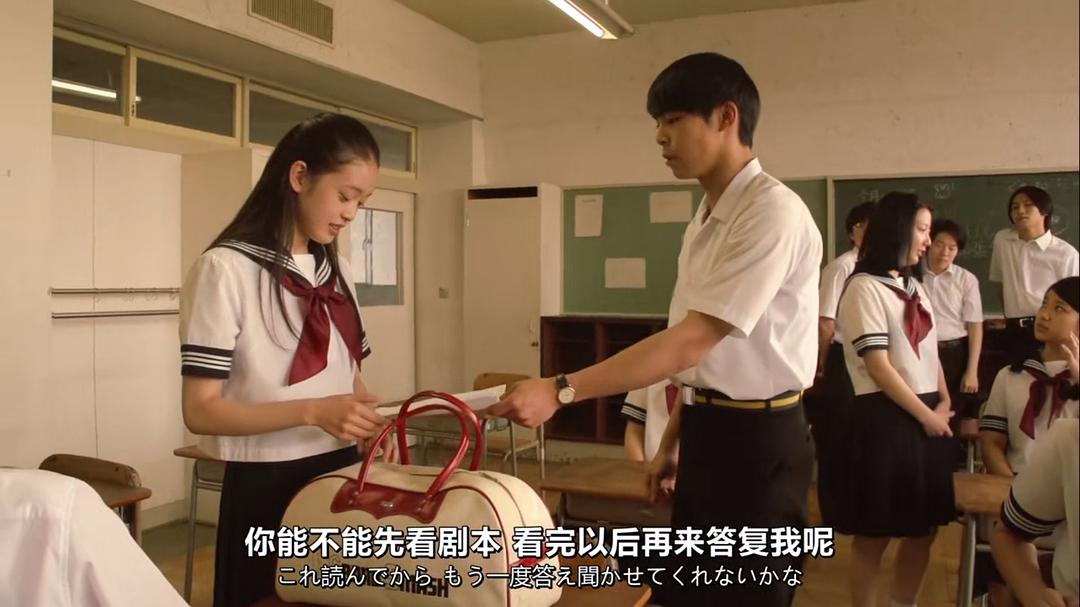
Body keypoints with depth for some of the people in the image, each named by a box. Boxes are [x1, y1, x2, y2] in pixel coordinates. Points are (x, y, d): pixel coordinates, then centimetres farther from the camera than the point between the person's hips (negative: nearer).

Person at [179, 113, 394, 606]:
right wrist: (311, 412, -27)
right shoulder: (226, 268, -13)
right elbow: (201, 410, -15)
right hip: (267, 485, -7)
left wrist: (373, 418, -6)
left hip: (341, 474, 7)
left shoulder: (337, 270, 10)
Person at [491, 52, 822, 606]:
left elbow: (692, 341, -26)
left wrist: (560, 390, -27)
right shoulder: (706, 218, 9)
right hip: (705, 431, 9)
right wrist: (670, 442, 16)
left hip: (758, 438, -8)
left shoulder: (773, 211, -19)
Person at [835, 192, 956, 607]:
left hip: (928, 417, 8)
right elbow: (878, 367, -14)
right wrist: (925, 414, -9)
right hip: (886, 418, -8)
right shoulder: (865, 287, -10)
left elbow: (930, 352, 16)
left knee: (924, 529, 14)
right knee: (874, 534, 2)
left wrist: (944, 404, 2)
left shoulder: (914, 286, 16)